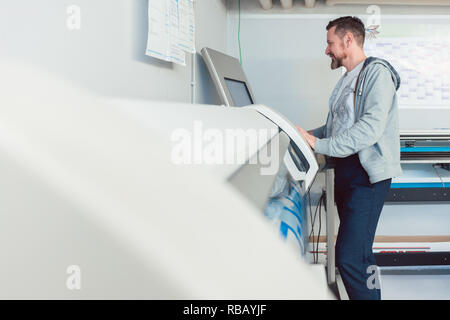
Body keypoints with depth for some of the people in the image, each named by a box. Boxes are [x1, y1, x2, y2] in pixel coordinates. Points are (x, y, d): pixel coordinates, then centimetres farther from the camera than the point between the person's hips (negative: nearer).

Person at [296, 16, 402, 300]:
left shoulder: (377, 72, -7)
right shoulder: (347, 80, 21)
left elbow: (371, 128, -20)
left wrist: (320, 145, -21)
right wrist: (307, 135, 13)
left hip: (367, 173, -9)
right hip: (345, 171, 9)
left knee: (350, 257, -17)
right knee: (358, 253, 11)